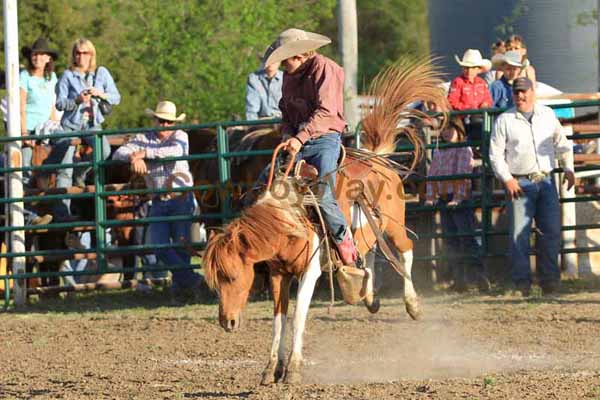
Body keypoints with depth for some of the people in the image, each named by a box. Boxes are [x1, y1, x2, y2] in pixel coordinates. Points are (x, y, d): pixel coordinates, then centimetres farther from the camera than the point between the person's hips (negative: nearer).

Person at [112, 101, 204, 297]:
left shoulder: (180, 136, 1)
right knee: (159, 246, -8)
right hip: (158, 201, 3)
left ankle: (180, 280, 16)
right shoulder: (144, 138, 8)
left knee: (181, 241, -4)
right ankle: (190, 277, -4)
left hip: (181, 198, -3)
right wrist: (133, 157, -24)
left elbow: (176, 151, -23)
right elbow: (118, 154, -1)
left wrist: (144, 153, -24)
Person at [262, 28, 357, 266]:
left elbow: (325, 112, -19)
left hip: (324, 140, -8)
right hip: (296, 140, 8)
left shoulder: (324, 69, -10)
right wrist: (287, 134, 2)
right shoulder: (289, 75, 15)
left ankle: (344, 240, -4)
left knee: (323, 196, -23)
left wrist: (301, 137, -26)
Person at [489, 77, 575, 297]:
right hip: (519, 184, -3)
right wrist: (507, 179, -9)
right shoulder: (504, 120, 2)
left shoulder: (548, 115, 11)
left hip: (546, 181, 3)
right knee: (519, 234, -6)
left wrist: (568, 168, 5)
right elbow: (495, 154, 1)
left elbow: (562, 143, 18)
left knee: (551, 231, 1)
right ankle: (522, 282, -1)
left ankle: (549, 279, 10)